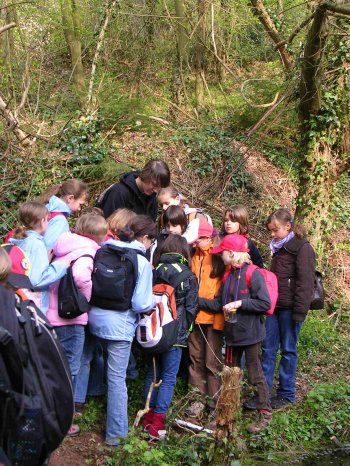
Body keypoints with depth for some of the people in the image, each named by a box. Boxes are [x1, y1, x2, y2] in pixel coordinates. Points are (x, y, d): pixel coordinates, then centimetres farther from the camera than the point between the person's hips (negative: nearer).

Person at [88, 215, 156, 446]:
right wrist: (154, 300, 4)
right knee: (117, 377, 3)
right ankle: (116, 433, 13)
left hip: (96, 318, 6)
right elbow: (141, 304, -16)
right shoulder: (142, 262, -14)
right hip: (119, 325, -6)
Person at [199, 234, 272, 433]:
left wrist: (240, 303, -23)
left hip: (250, 334, -8)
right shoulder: (228, 275, 9)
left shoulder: (253, 274, -16)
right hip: (233, 333, 8)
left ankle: (265, 414, 13)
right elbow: (218, 304, 11)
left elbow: (265, 303, -20)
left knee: (255, 375, 1)